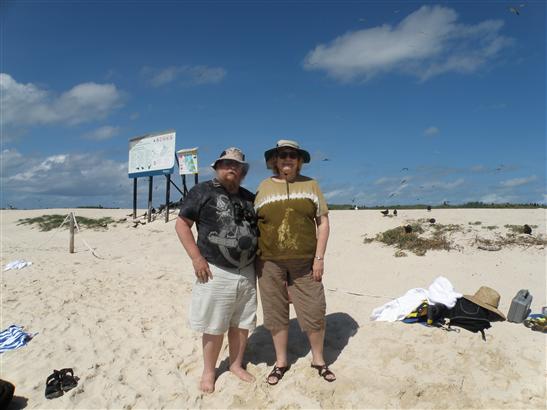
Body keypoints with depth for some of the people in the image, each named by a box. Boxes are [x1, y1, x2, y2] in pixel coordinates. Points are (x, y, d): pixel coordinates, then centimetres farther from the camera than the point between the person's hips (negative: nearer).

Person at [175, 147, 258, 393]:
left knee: (242, 323, 14)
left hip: (247, 272, 5)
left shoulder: (249, 198, 12)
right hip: (216, 272, -5)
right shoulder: (202, 192, -3)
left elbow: (258, 229, 22)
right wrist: (196, 258, -13)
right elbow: (182, 224, -5)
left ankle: (236, 364, 34)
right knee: (214, 327, 5)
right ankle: (208, 372, 26)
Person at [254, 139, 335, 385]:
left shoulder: (310, 184, 5)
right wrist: (254, 259, 0)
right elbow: (254, 224, 7)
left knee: (314, 312, 4)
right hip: (270, 262, 1)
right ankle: (281, 362, 29)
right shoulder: (264, 187, 5)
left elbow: (323, 222, 3)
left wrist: (319, 257, -4)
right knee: (276, 313, 10)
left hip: (305, 262, 0)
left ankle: (318, 360, 27)